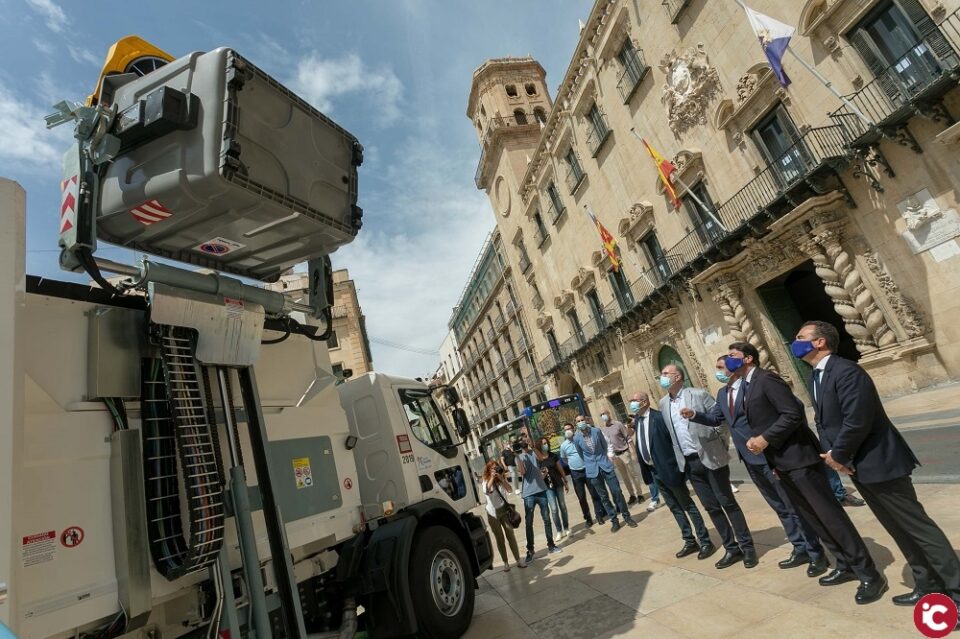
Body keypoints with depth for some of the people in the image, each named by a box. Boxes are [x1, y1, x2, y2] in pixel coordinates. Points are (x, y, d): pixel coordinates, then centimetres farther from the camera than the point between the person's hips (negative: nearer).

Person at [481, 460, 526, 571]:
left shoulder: (500, 480, 6)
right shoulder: (485, 482, -5)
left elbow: (509, 489, -10)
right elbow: (486, 491, -26)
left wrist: (501, 478, -20)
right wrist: (492, 478, -25)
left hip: (505, 510, 2)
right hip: (493, 513, -2)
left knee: (511, 535, 1)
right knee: (499, 538, 4)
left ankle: (518, 560, 8)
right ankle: (505, 562, 13)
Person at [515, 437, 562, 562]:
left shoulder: (534, 452, 7)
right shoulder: (519, 457, 2)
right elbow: (522, 472, -14)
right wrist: (517, 456, -20)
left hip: (541, 490, 2)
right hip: (528, 494, -2)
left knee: (546, 519, 10)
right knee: (529, 523, 2)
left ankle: (550, 545, 23)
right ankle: (530, 550, 10)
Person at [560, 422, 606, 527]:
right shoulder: (563, 445, 1)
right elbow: (564, 459, 16)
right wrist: (572, 464, 8)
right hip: (575, 473, 2)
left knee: (594, 494, 4)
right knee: (581, 497, 8)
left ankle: (600, 516, 15)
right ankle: (588, 518, 20)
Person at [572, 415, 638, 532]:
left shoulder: (596, 431, -4)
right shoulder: (576, 438, -5)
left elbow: (605, 446, 9)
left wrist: (609, 456, 8)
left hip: (605, 465, 0)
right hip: (592, 469, 0)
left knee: (617, 491, 1)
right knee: (603, 497, 5)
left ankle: (627, 517, 16)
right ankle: (614, 520, 17)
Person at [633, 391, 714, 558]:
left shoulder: (659, 417, -17)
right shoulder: (637, 421, 6)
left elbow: (675, 439, -17)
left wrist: (678, 464, -17)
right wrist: (645, 470, 10)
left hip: (668, 469, -7)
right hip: (654, 471, 7)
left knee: (688, 505, 6)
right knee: (674, 508, 17)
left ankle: (705, 542, 20)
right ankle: (690, 541, 30)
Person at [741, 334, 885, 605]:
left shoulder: (766, 379, -15)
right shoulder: (746, 388, 13)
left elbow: (793, 413, -21)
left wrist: (766, 439, -21)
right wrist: (757, 440, 6)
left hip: (798, 458, -9)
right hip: (781, 463, 9)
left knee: (830, 515, -2)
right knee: (812, 518, 16)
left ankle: (869, 574, 11)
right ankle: (846, 565, 29)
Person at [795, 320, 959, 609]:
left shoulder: (846, 371, -22)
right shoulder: (816, 378, 9)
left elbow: (857, 421, -27)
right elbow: (824, 421, 14)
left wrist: (838, 455, -16)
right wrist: (830, 452, -1)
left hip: (878, 463, -10)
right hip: (857, 467, 10)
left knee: (918, 527, 2)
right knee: (899, 530, 19)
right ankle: (928, 585, 32)